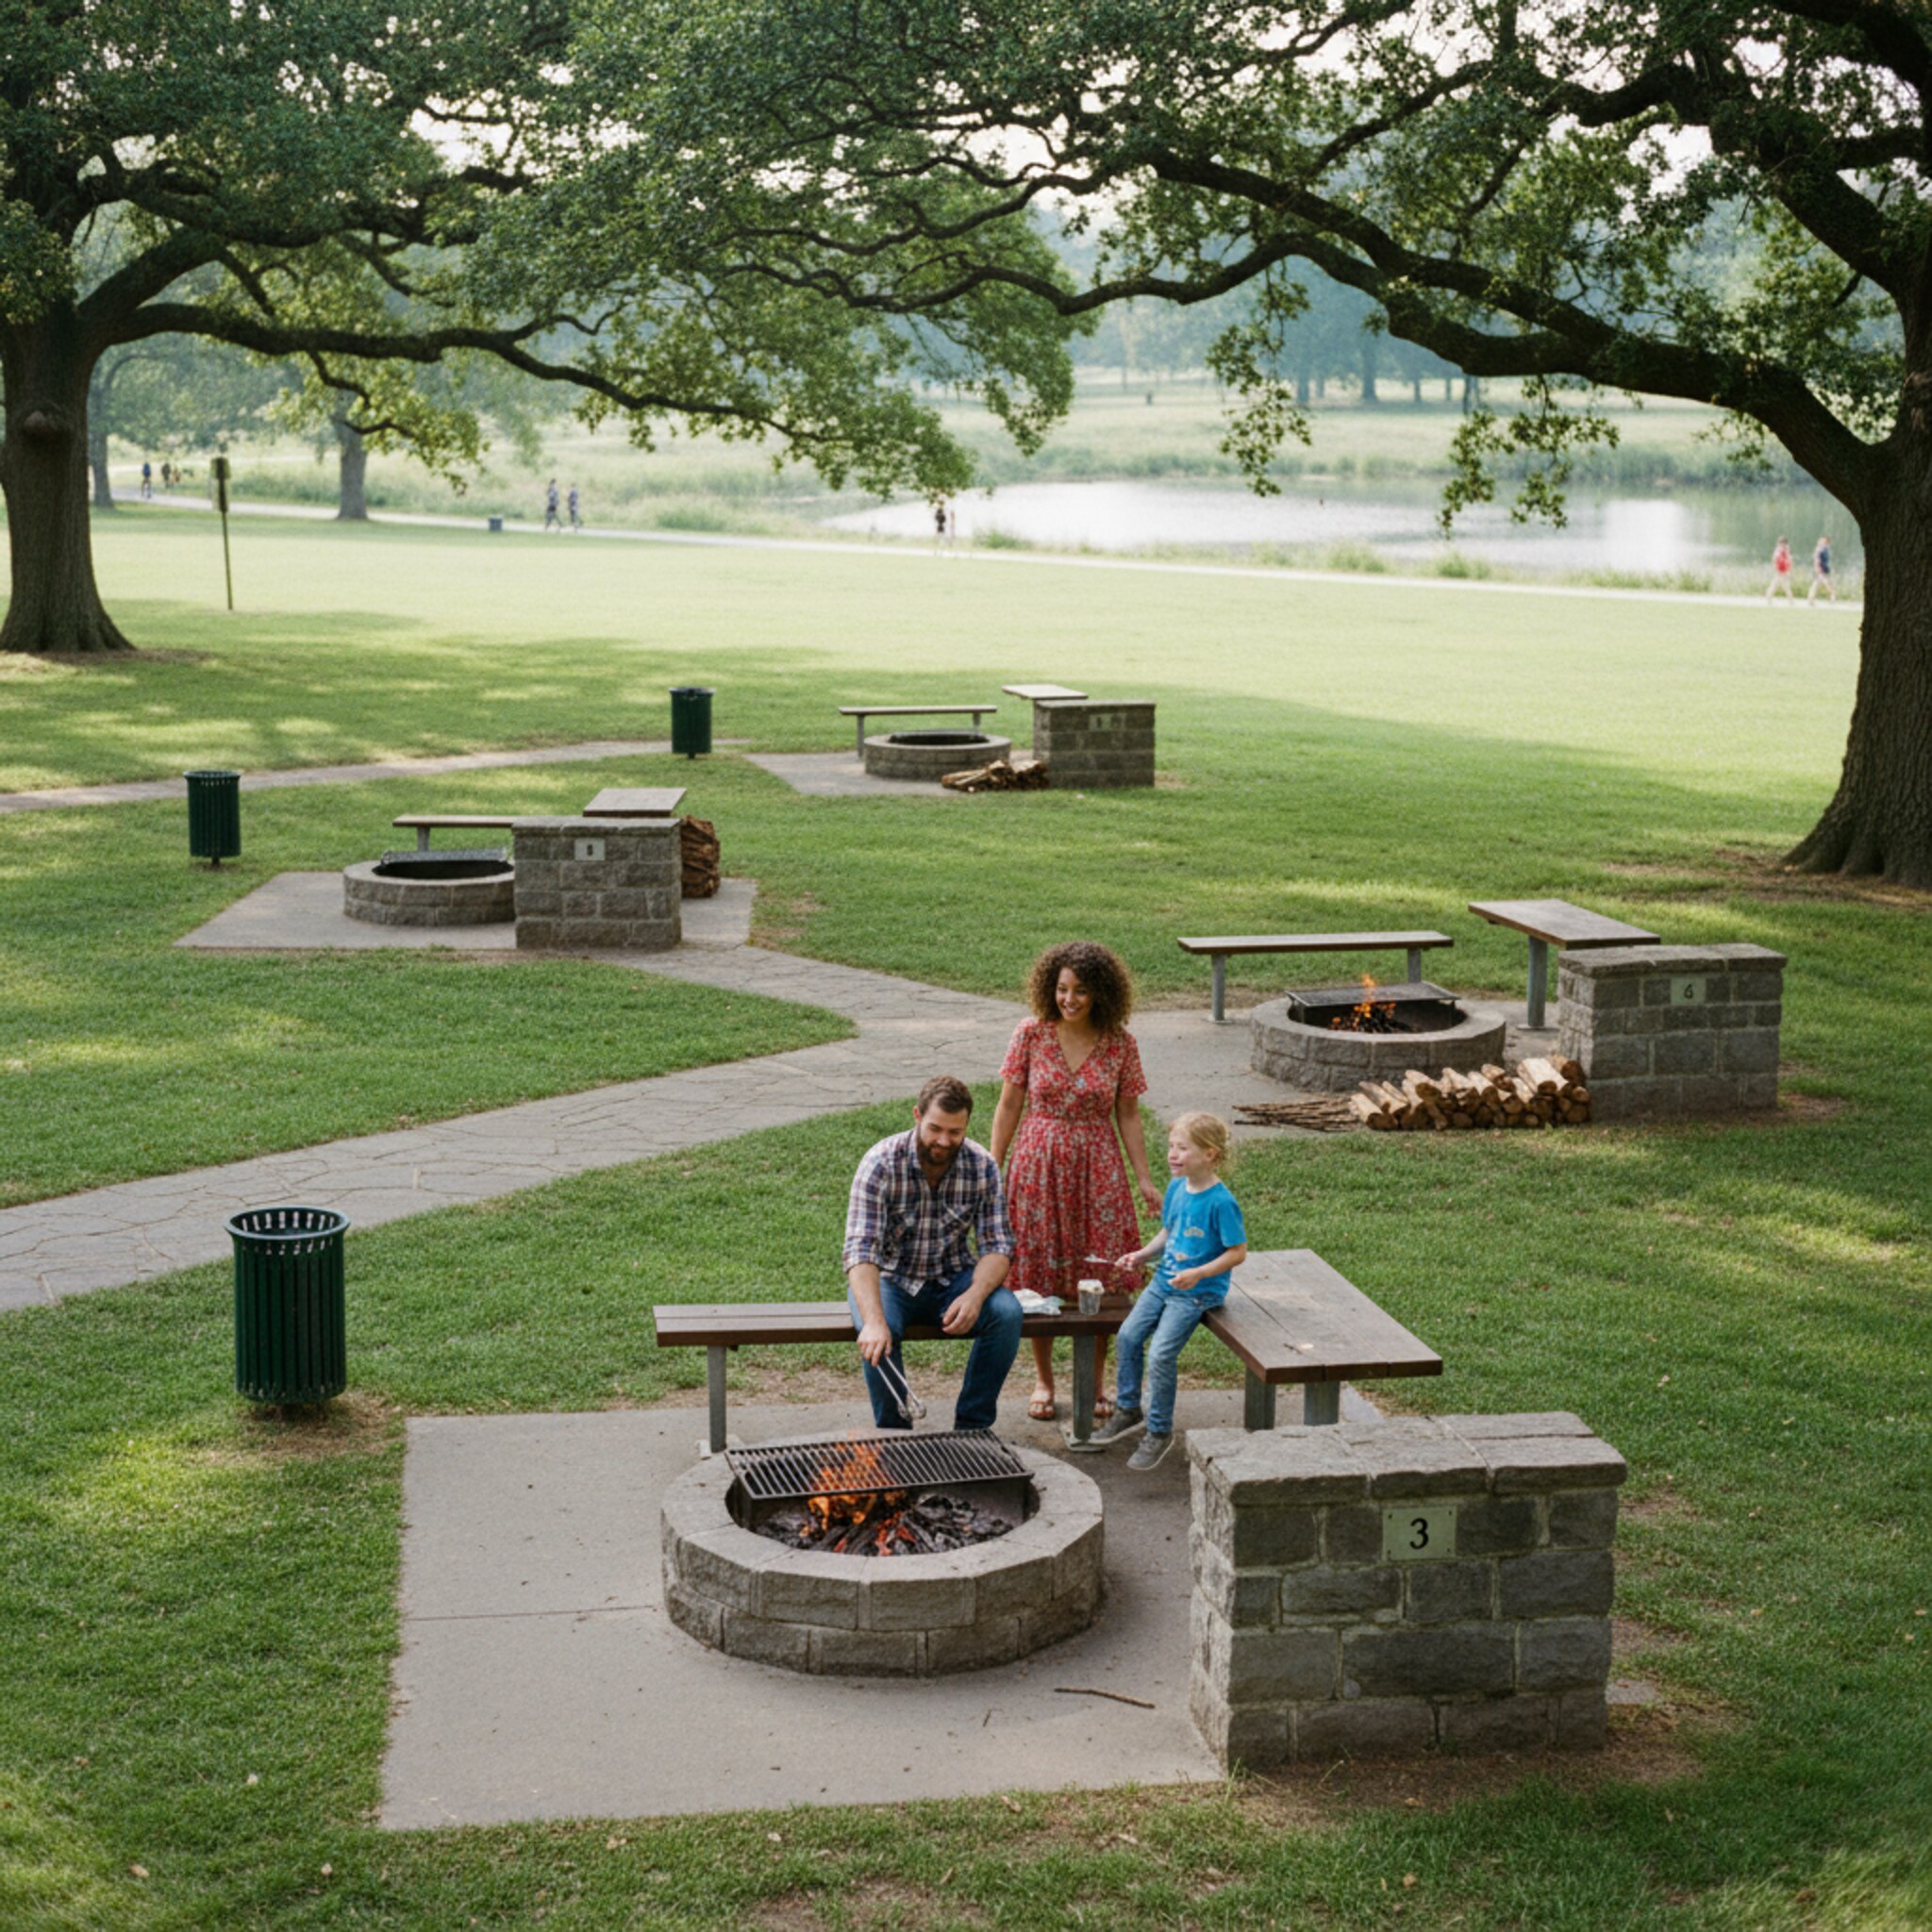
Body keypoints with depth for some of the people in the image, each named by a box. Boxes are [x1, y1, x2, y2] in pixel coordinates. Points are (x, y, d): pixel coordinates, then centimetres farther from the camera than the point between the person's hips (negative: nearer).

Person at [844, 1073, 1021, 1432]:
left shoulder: (983, 1167, -9)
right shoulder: (881, 1164, -20)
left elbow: (998, 1246, -9)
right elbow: (861, 1251, -29)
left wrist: (975, 1295, -31)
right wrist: (874, 1321, -45)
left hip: (952, 1278, 3)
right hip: (889, 1278, -3)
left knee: (1006, 1313, -26)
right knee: (878, 1335, -34)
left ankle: (971, 1427, -13)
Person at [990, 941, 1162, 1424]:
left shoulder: (1119, 1044, -3)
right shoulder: (1031, 1035, -5)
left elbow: (1128, 1116, 4)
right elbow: (1010, 1105, 1)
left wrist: (1145, 1180, -1)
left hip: (1097, 1167, 0)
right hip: (1038, 1165, 0)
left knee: (1098, 1277, 2)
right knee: (1038, 1278, 6)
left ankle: (1094, 1383, 19)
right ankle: (1043, 1380, 23)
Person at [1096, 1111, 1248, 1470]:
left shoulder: (1221, 1202, -20)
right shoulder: (1176, 1189, 3)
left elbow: (1238, 1252, -17)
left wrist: (1198, 1273, -25)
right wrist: (1144, 1254, 1)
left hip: (1197, 1292, -8)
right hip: (1164, 1281, 8)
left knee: (1160, 1353, -15)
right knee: (1129, 1334, 3)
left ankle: (1160, 1432, 1)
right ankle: (1129, 1410, 23)